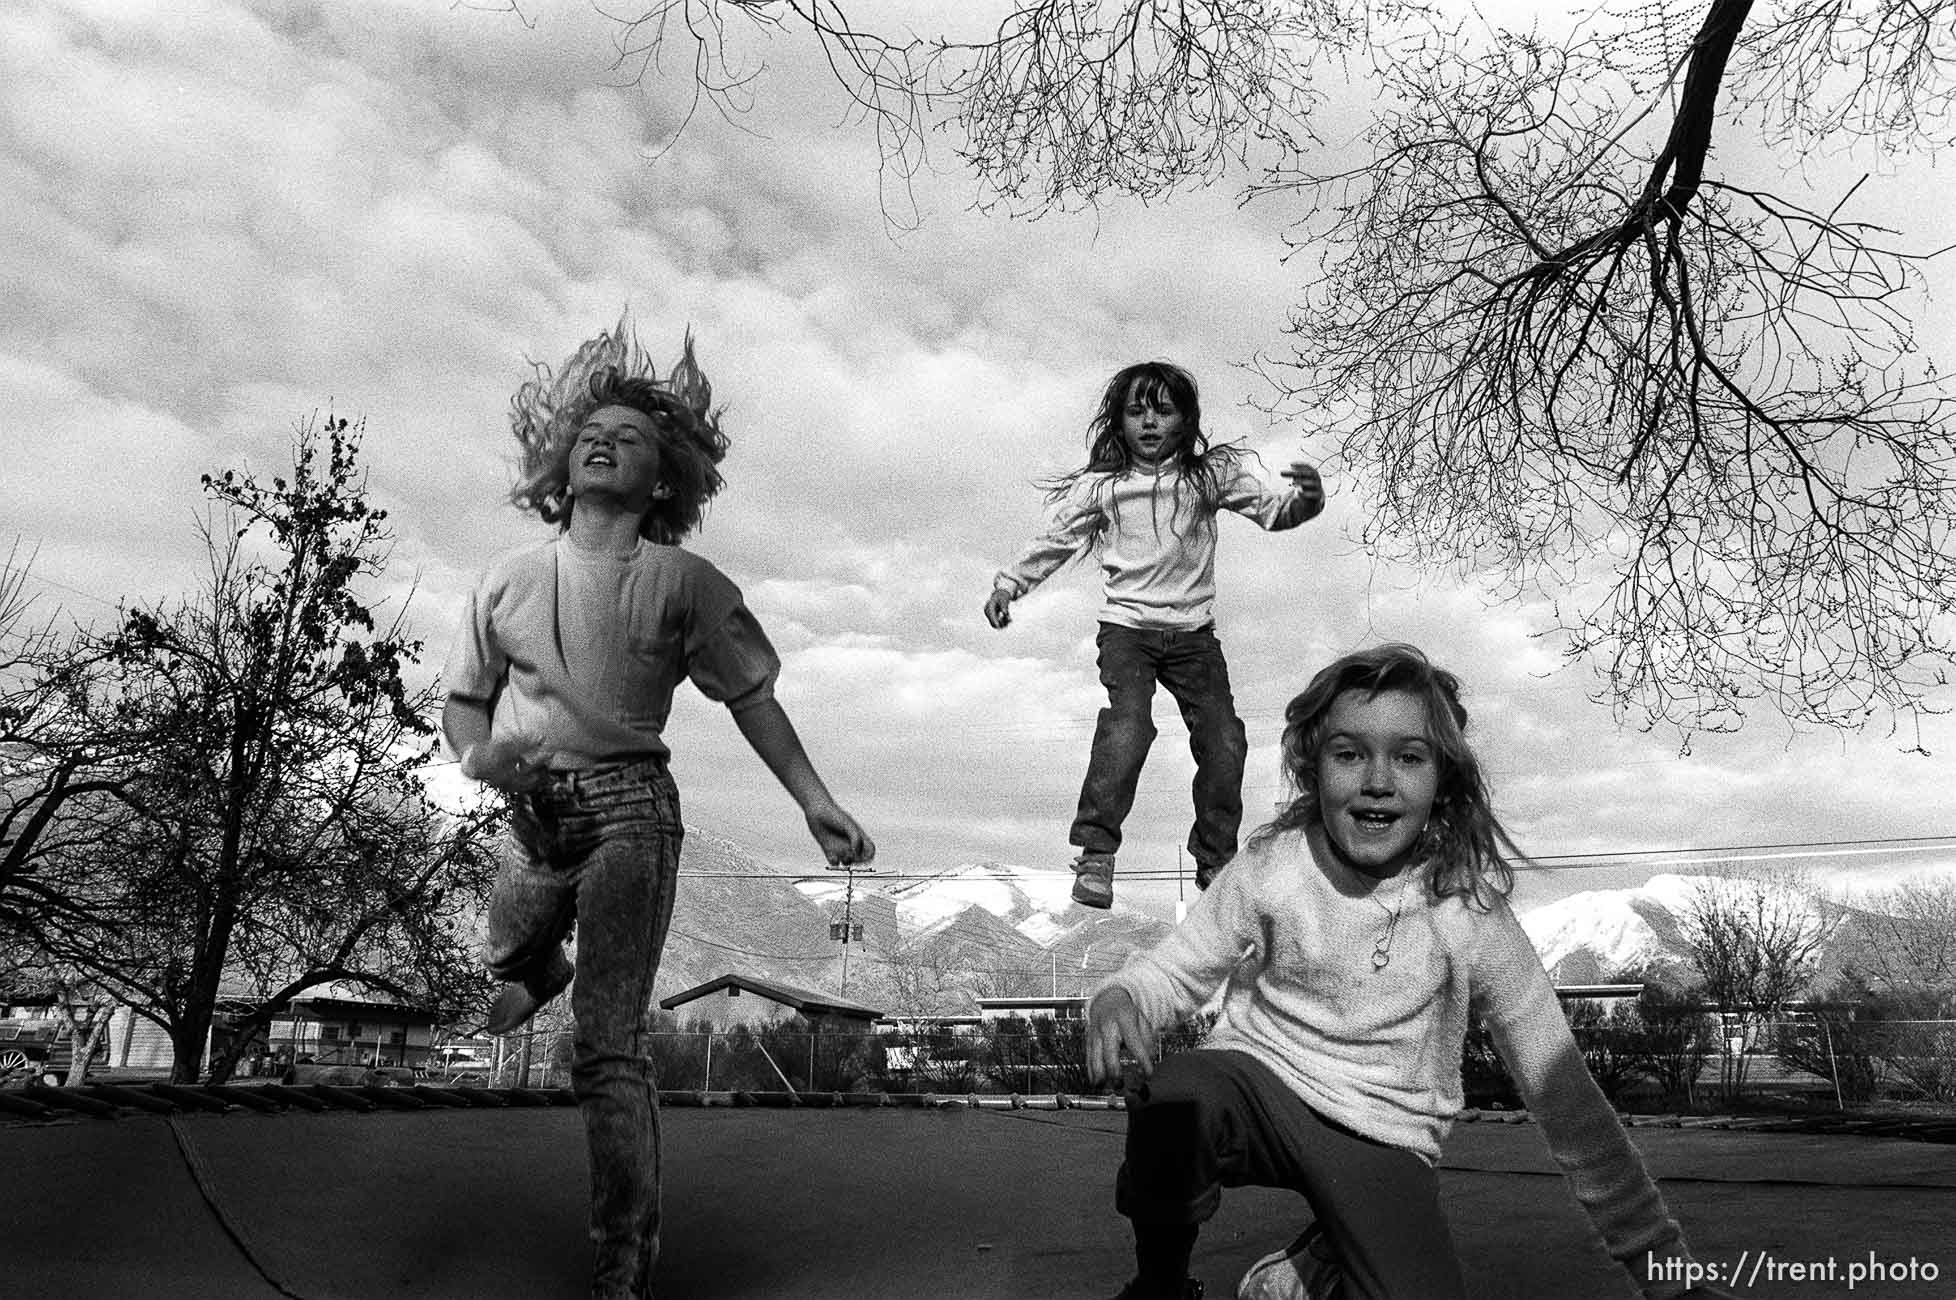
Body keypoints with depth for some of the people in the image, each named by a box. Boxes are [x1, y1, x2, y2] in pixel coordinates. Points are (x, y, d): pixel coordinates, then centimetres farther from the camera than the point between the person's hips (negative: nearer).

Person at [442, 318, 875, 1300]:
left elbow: (751, 694, 2)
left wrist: (816, 802, -5)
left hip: (627, 809, -4)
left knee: (608, 1048, -8)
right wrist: (479, 754, -8)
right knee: (492, 975, 21)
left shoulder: (684, 584, 1)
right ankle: (539, 972, 58)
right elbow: (464, 700, 14)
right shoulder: (509, 577, 9)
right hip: (525, 815, 4)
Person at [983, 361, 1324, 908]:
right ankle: (1095, 852, -20)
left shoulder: (1212, 474, 4)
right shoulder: (1101, 487, 4)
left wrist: (1305, 498, -22)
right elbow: (1055, 540, 11)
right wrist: (1008, 584, 7)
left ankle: (1215, 862, 10)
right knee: (1127, 724, -25)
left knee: (1223, 739, -6)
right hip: (1127, 626, -2)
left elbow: (1272, 509, -1)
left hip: (1194, 632, 2)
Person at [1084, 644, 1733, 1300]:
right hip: (1261, 1078, 0)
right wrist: (1121, 1000, -26)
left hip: (1383, 1142, 1)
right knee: (1174, 1100, -34)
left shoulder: (1470, 913, -14)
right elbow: (1176, 968, -1)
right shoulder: (1273, 866, -13)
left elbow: (1564, 1093, -8)